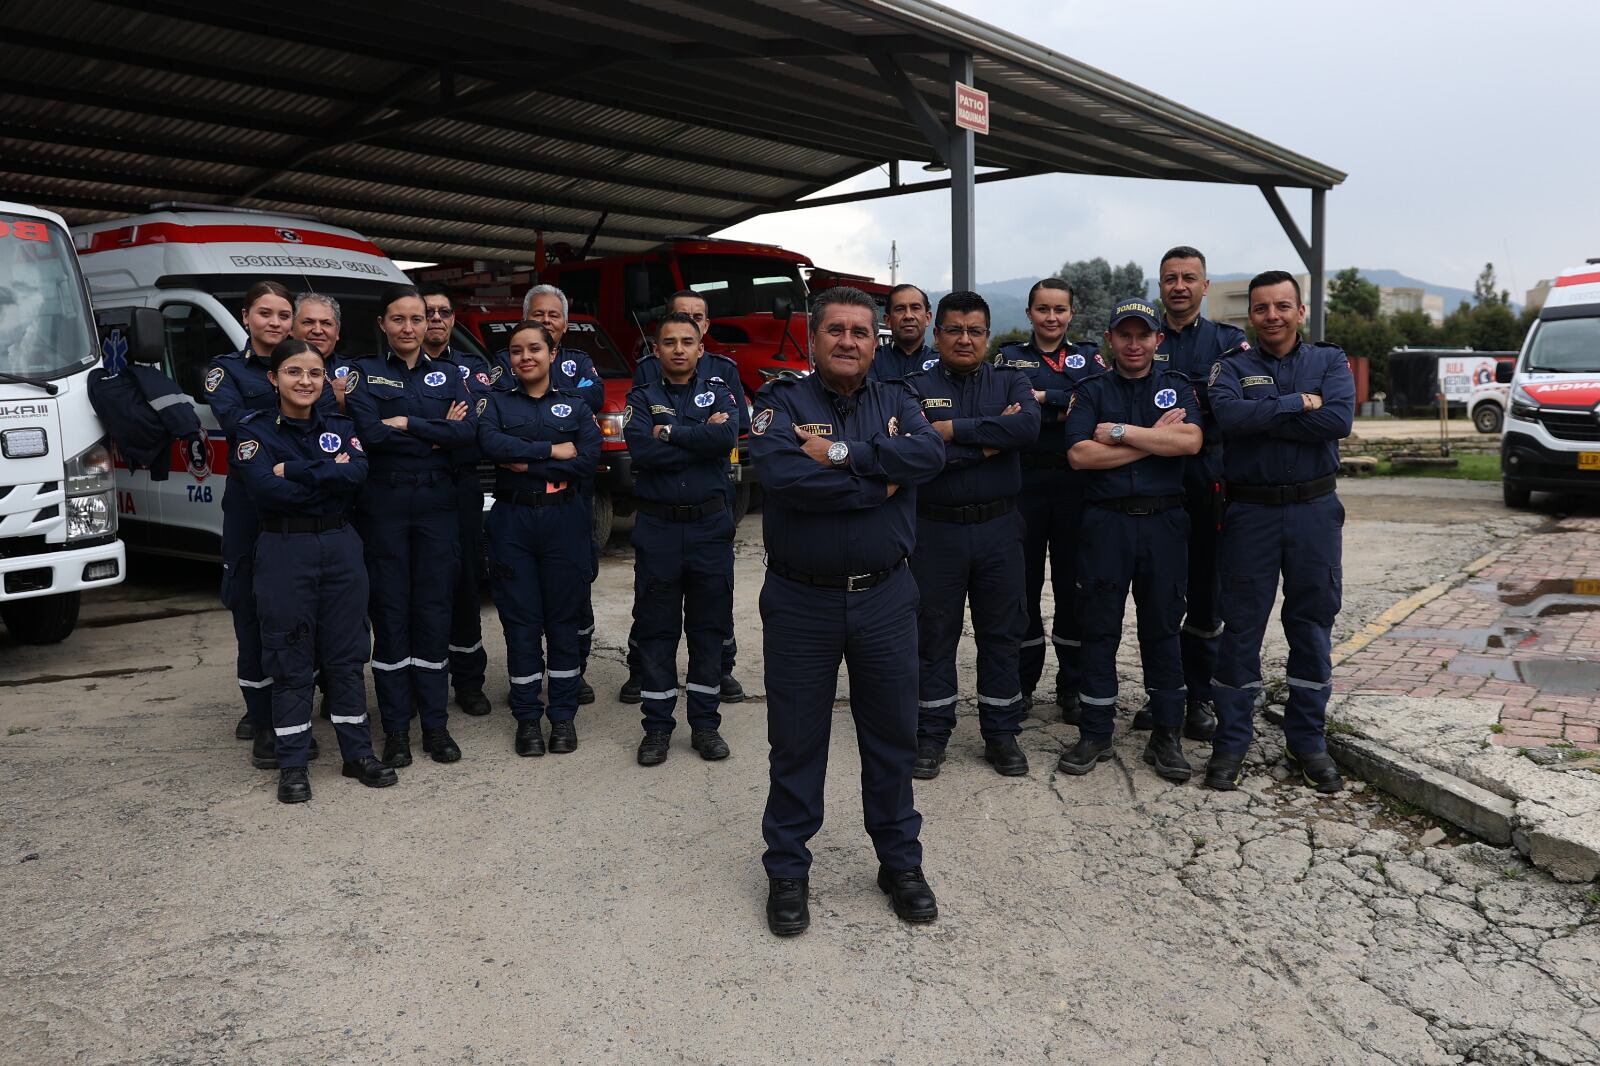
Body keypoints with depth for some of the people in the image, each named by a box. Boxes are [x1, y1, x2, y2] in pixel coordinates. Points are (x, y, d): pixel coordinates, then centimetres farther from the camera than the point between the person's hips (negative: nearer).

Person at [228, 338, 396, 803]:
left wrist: (294, 470, -14)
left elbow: (357, 473, -11)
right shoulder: (256, 430, -1)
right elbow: (267, 489, -17)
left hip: (341, 546, 3)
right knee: (289, 660, 3)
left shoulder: (341, 426, 9)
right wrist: (328, 474, -11)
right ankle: (292, 764, 14)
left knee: (346, 655, 8)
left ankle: (358, 753, 18)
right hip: (284, 551, -3)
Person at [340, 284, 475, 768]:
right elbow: (369, 433, -13)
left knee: (434, 613, 4)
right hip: (383, 505, -2)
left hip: (436, 505, 2)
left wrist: (405, 424, -11)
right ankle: (396, 728, 12)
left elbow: (467, 432, -7)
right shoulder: (365, 372, 4)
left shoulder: (447, 376, 11)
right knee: (391, 614, 3)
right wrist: (436, 433, -8)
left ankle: (436, 723, 14)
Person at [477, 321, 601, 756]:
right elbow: (489, 443, -13)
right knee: (521, 621, 3)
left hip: (564, 520, 0)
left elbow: (587, 461, -8)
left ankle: (563, 715, 15)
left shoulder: (575, 407, 8)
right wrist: (552, 450, -14)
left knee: (563, 618, 4)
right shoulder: (496, 402, 8)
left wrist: (526, 464, -12)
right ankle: (527, 717, 14)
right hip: (512, 520, 0)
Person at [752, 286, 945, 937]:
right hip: (800, 602, -2)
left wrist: (841, 453, -21)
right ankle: (787, 871, 25)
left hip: (884, 598, 3)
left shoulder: (897, 404, 6)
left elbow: (930, 455, -16)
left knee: (892, 736, 13)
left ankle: (900, 861, 31)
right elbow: (782, 474, -23)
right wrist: (879, 483, -16)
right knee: (796, 742, 9)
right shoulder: (782, 401, -3)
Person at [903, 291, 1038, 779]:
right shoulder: (916, 387, 0)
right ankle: (932, 735, 22)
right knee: (934, 634, 8)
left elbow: (1028, 426, -17)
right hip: (936, 530, -1)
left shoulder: (1010, 382, 6)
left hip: (999, 528, 2)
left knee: (1001, 633, 10)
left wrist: (952, 430, -18)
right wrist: (990, 439, -14)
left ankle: (1001, 734, 24)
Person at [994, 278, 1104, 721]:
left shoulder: (1089, 356, 10)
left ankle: (1072, 686, 16)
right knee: (1023, 583, 5)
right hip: (1023, 484, 0)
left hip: (1075, 485, 1)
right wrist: (1065, 410, -15)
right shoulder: (1009, 357, 8)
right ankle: (1022, 681, 18)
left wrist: (1043, 397, -15)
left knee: (1073, 584, 5)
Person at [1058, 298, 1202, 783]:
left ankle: (1166, 735, 16)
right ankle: (1094, 734, 14)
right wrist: (1153, 440, -9)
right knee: (1099, 629, 4)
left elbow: (1190, 441, -11)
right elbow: (1078, 453, -10)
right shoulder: (1092, 391, 7)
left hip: (1164, 522, 1)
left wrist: (1120, 432, -11)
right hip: (1106, 522, 0)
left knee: (1162, 627, 6)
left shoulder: (1177, 387, 9)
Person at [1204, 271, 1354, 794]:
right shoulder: (1232, 367, 3)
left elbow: (1340, 419, -14)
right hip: (1251, 511, -1)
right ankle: (1231, 742, 14)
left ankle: (1307, 741, 22)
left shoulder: (1329, 362, 6)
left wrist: (1262, 418, -15)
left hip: (1314, 510, 1)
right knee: (1241, 628, 3)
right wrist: (1299, 404, -15)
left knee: (1312, 626, 8)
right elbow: (1229, 415, -19)